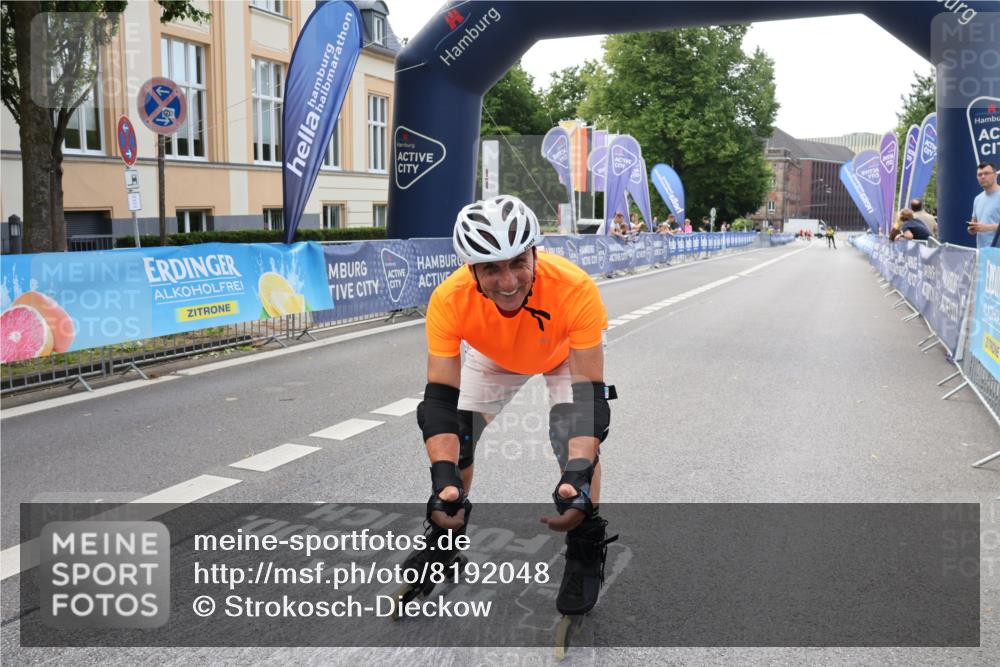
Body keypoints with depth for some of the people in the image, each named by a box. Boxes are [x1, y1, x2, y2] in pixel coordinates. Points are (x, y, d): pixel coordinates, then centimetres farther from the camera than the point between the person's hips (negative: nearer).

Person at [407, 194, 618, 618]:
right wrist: (444, 479, -49)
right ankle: (445, 531, 21)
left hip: (566, 353, -2)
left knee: (576, 438, -20)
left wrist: (577, 476, -54)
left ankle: (586, 551, 2)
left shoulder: (575, 288, -43)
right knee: (455, 432, -5)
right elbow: (441, 397, -36)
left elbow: (590, 394, -41)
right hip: (492, 357, 2)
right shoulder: (448, 299, -38)